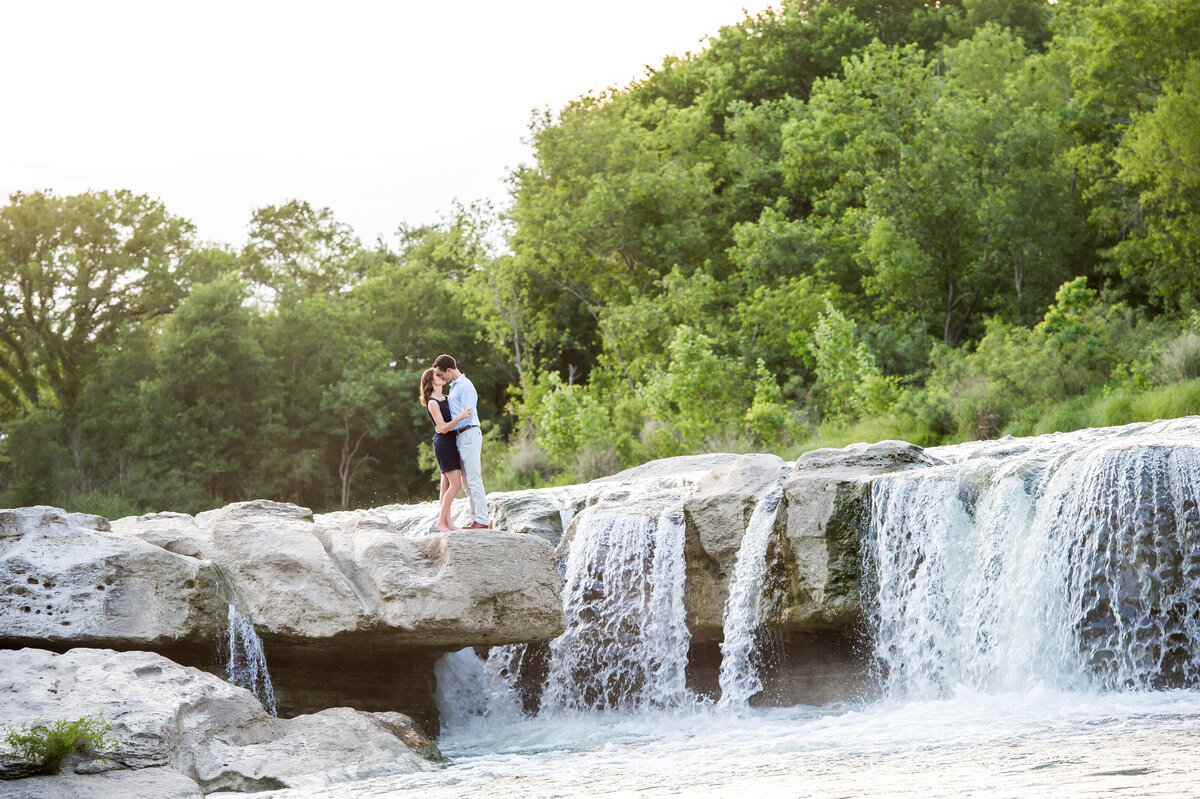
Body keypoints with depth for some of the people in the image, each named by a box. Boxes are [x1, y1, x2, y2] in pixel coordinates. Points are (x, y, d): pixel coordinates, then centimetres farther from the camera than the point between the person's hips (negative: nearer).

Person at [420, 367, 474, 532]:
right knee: (456, 483, -13)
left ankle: (447, 523, 9)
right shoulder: (432, 403, -13)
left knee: (447, 485, 8)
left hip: (452, 443, 9)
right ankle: (441, 521, -9)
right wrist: (460, 416, -28)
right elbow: (443, 428, -17)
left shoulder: (446, 398, 13)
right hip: (443, 443, -9)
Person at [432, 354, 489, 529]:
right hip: (460, 437, 10)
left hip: (469, 434, -10)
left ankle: (482, 520, -13)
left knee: (474, 480, -12)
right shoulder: (453, 387, 20)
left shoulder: (465, 386, -11)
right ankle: (475, 518, 10)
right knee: (467, 481, 8)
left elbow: (467, 414, -18)